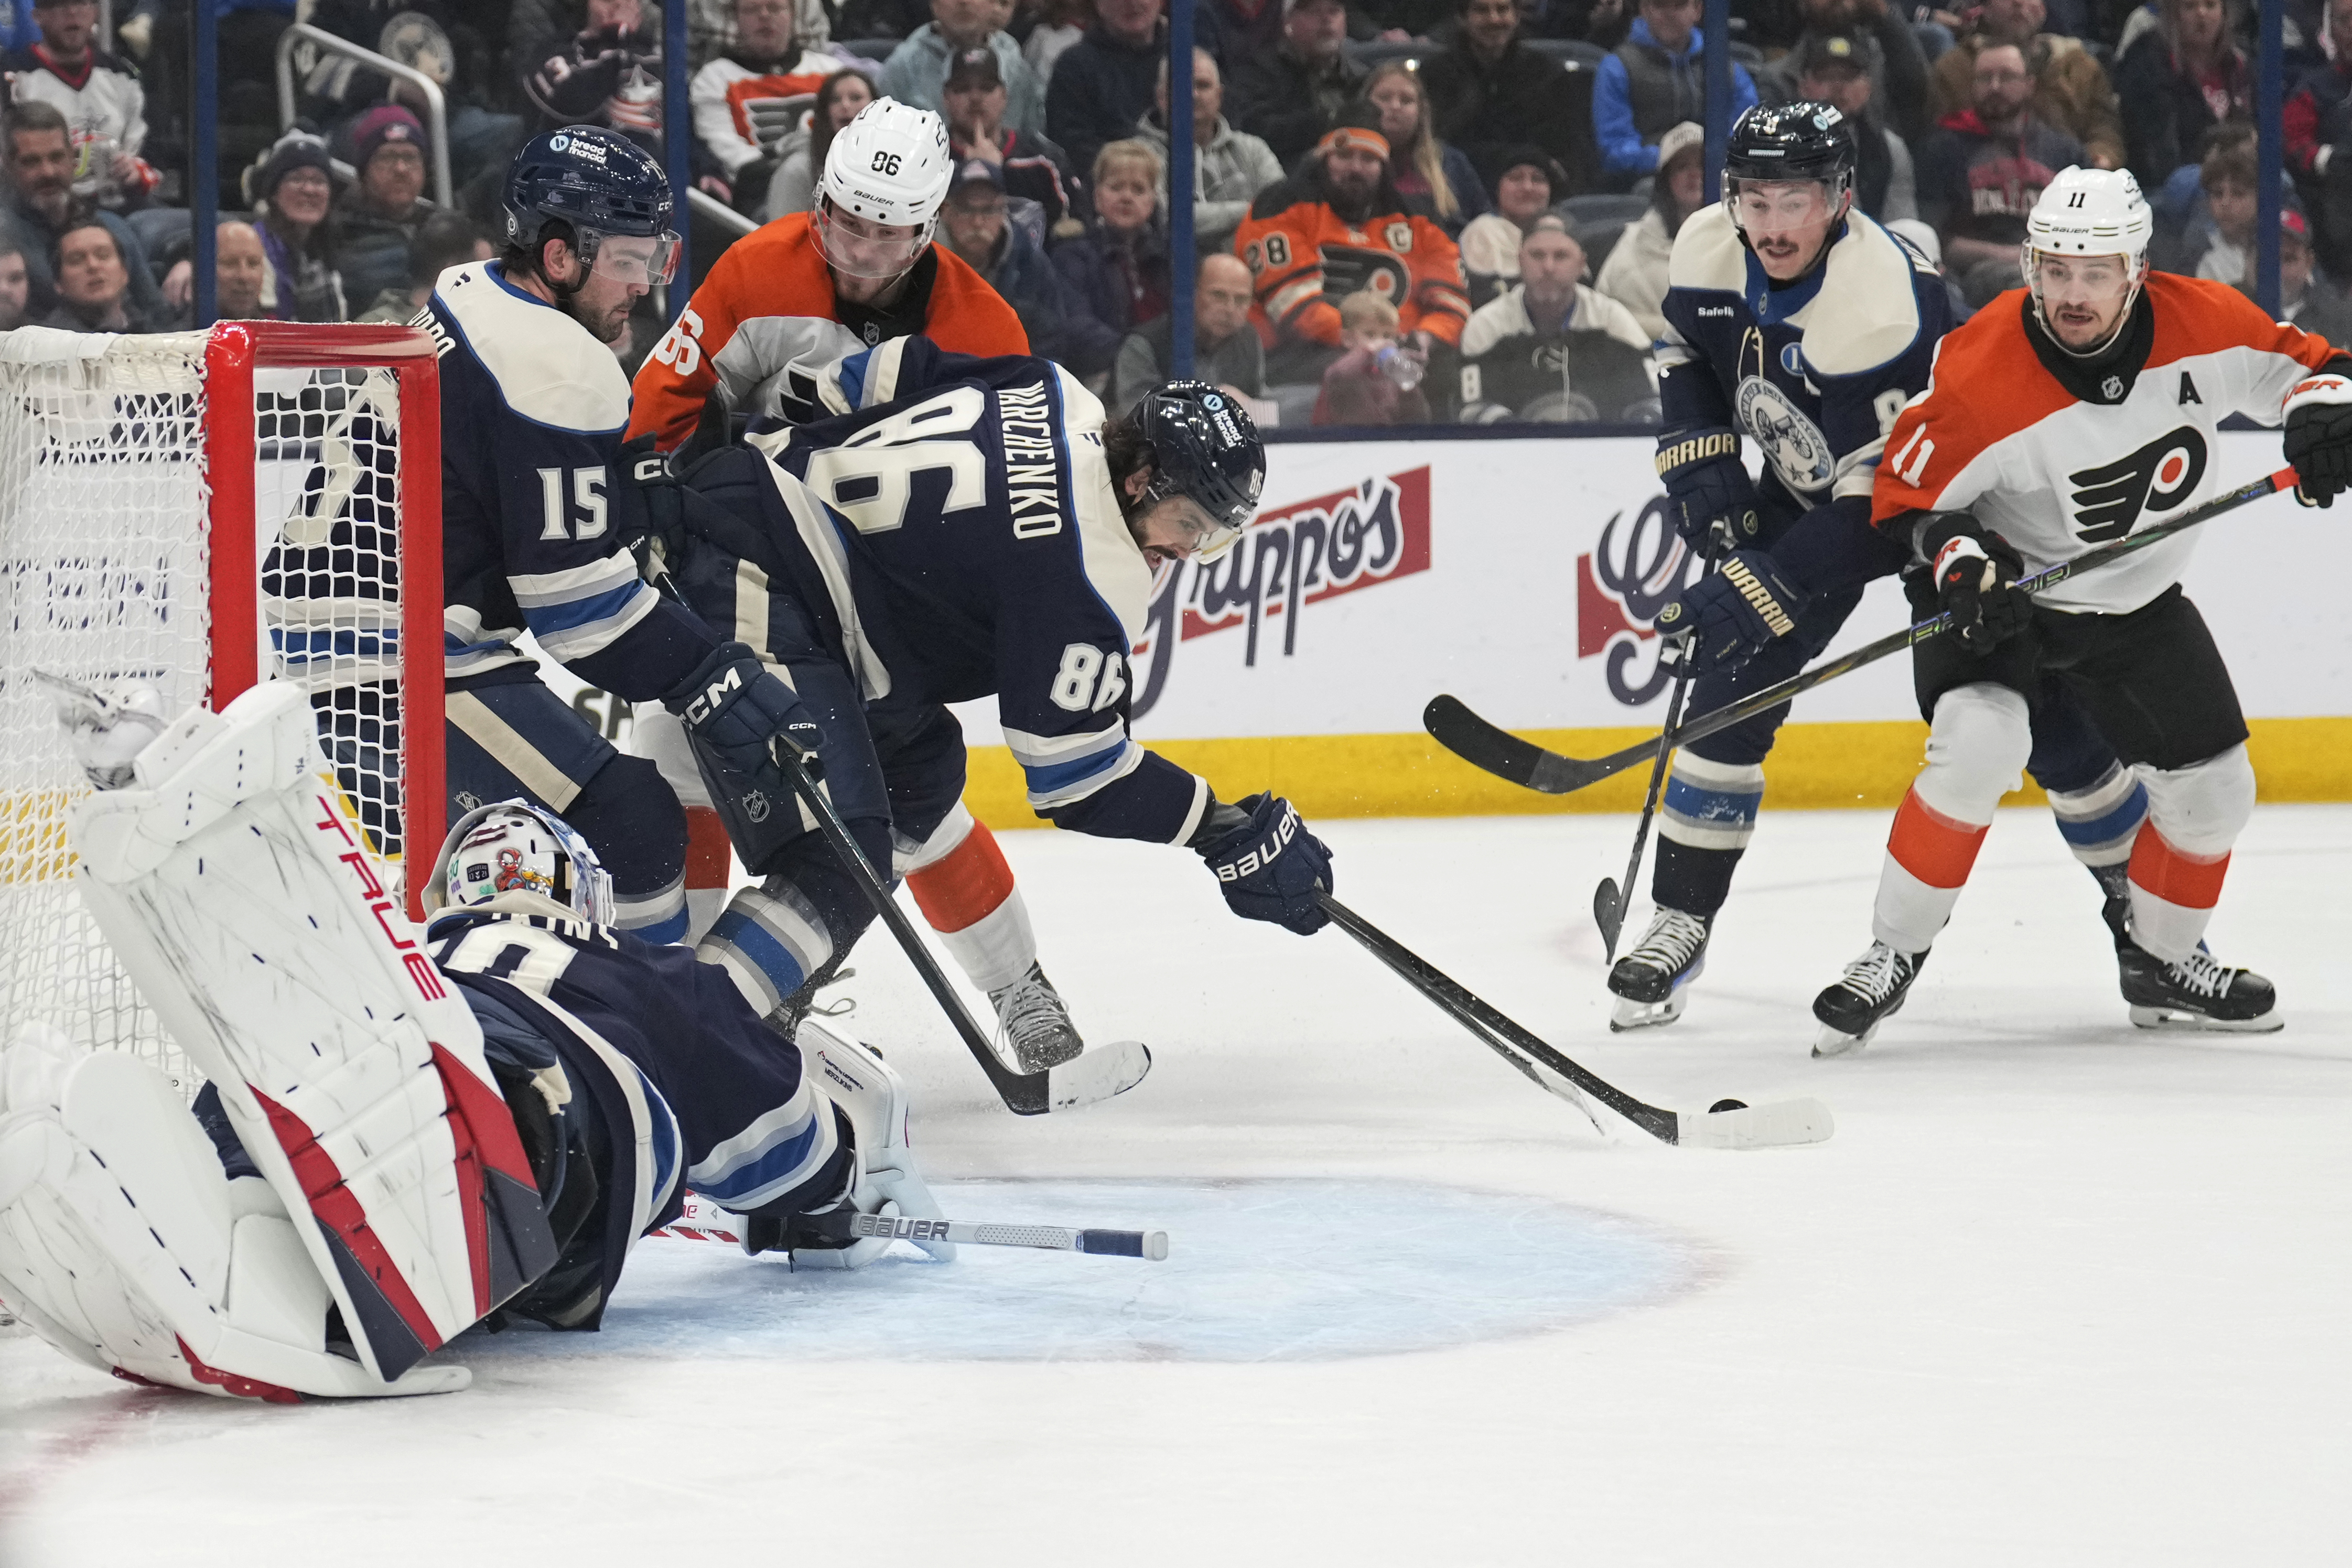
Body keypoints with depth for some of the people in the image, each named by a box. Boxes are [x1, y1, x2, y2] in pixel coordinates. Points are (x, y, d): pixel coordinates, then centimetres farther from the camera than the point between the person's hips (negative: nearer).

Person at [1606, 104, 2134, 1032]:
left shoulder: (1884, 302, -36)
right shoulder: (1708, 250, -15)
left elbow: (1874, 506, -36)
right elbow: (1686, 354, 9)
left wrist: (1752, 591, -39)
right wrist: (1702, 466, -5)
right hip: (1802, 492, 5)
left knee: (2040, 716, -7)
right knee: (1732, 692, -10)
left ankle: (2138, 894, 14)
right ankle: (1681, 920, 0)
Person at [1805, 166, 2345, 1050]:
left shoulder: (2201, 323, -16)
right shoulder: (1981, 372, -26)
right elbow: (1905, 497, -16)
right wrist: (1960, 561, -33)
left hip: (2140, 604, 5)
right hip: (2007, 592, -5)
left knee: (2214, 791, 5)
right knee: (1977, 743, -29)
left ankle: (2165, 962, 31)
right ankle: (1893, 953, -14)